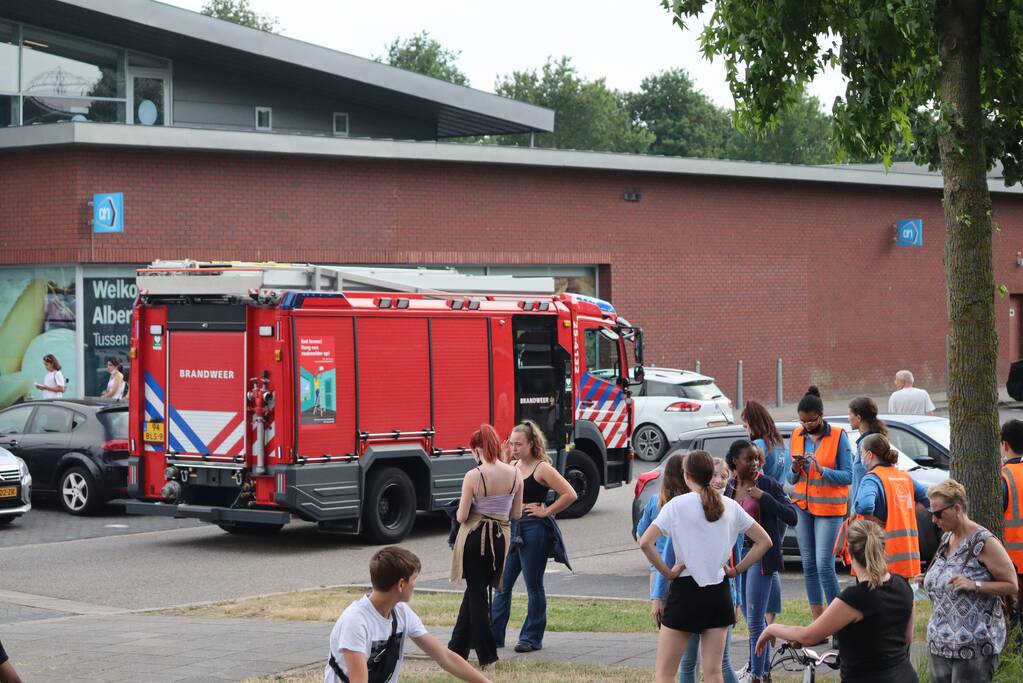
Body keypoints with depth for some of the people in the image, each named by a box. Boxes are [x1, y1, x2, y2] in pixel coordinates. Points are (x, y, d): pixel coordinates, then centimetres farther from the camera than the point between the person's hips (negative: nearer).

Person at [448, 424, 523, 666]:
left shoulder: (474, 476, -16)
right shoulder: (515, 474, -3)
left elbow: (461, 516, -12)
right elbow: (516, 514, 5)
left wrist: (459, 512, 10)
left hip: (475, 537, -4)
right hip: (501, 538, 4)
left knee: (477, 594, 7)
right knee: (476, 591, 19)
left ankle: (487, 655, 8)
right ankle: (457, 648, 27)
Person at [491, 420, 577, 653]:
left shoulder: (542, 468, -10)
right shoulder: (512, 467, 10)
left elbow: (569, 495, -16)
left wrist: (546, 511, -12)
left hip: (534, 529, -7)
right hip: (511, 528, 7)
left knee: (534, 586, 4)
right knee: (501, 584, 6)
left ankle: (532, 638, 12)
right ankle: (493, 635, 13)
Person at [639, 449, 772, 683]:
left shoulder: (677, 505, -8)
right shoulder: (730, 506, 4)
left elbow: (645, 542, -19)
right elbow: (764, 541, 8)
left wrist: (667, 572, -8)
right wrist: (736, 570, 9)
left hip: (686, 588, -4)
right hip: (719, 591, 4)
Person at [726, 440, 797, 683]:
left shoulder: (768, 484, -9)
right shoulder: (728, 487, 6)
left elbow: (792, 517, -13)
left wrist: (764, 497, -21)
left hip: (760, 554, -5)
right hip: (736, 553, 5)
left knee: (755, 620, -6)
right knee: (752, 618, 14)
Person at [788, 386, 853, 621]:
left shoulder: (838, 436, -7)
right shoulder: (796, 436, 7)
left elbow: (848, 476, -11)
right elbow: (791, 479, 10)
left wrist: (822, 470, -25)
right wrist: (795, 470, -12)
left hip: (829, 506, -5)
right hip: (802, 505, 5)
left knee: (825, 565, -12)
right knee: (809, 564, 5)